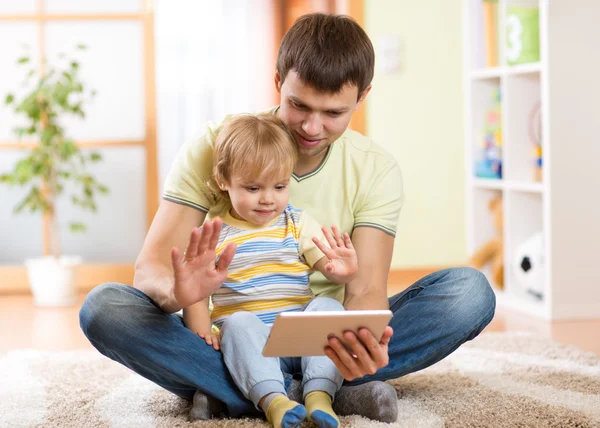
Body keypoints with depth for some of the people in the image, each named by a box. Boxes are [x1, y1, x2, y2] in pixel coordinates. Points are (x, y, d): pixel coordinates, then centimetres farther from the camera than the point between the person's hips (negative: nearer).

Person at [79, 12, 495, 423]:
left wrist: (363, 342, -40)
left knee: (470, 291, -22)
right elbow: (150, 266, -16)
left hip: (323, 345, 1)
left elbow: (365, 289, -14)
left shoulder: (376, 170, -6)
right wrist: (178, 292, -42)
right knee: (103, 306, -28)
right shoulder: (215, 147, -10)